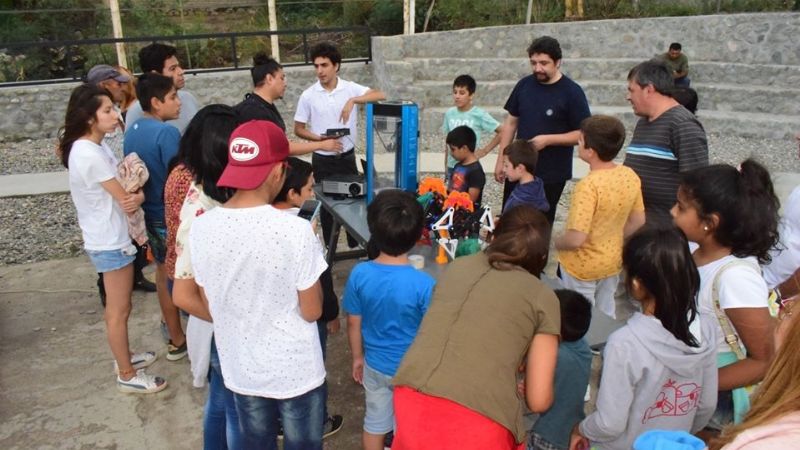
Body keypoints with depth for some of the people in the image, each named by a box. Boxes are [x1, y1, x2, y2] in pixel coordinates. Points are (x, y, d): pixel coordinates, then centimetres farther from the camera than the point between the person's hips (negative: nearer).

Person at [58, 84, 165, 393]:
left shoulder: (92, 147, 6)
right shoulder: (91, 154, -25)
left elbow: (123, 191, 8)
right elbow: (126, 200, -19)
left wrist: (135, 194, -11)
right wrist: (139, 196, 0)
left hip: (108, 238, 10)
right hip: (111, 242, -9)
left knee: (116, 307, 23)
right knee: (119, 311, 4)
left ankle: (124, 357, 39)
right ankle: (127, 376, 17)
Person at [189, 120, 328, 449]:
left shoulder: (201, 228, -11)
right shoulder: (295, 230, -25)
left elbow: (210, 307, 1)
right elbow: (311, 311, -15)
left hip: (239, 370, 4)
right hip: (295, 370, -3)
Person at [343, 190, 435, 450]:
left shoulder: (359, 273, -17)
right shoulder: (423, 283, -27)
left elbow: (354, 323, -4)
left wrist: (358, 357, 12)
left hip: (374, 365, 3)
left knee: (375, 422, 25)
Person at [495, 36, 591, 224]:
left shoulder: (572, 92, -11)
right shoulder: (524, 85, 1)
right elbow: (511, 122, 8)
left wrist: (548, 139, -22)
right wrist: (501, 159, 5)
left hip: (551, 175, -4)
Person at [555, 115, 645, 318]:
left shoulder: (588, 186, -29)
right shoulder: (630, 176, -8)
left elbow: (575, 239, -30)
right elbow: (637, 221, 4)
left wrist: (556, 243, -11)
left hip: (582, 268, -6)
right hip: (613, 262, 6)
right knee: (606, 317, 23)